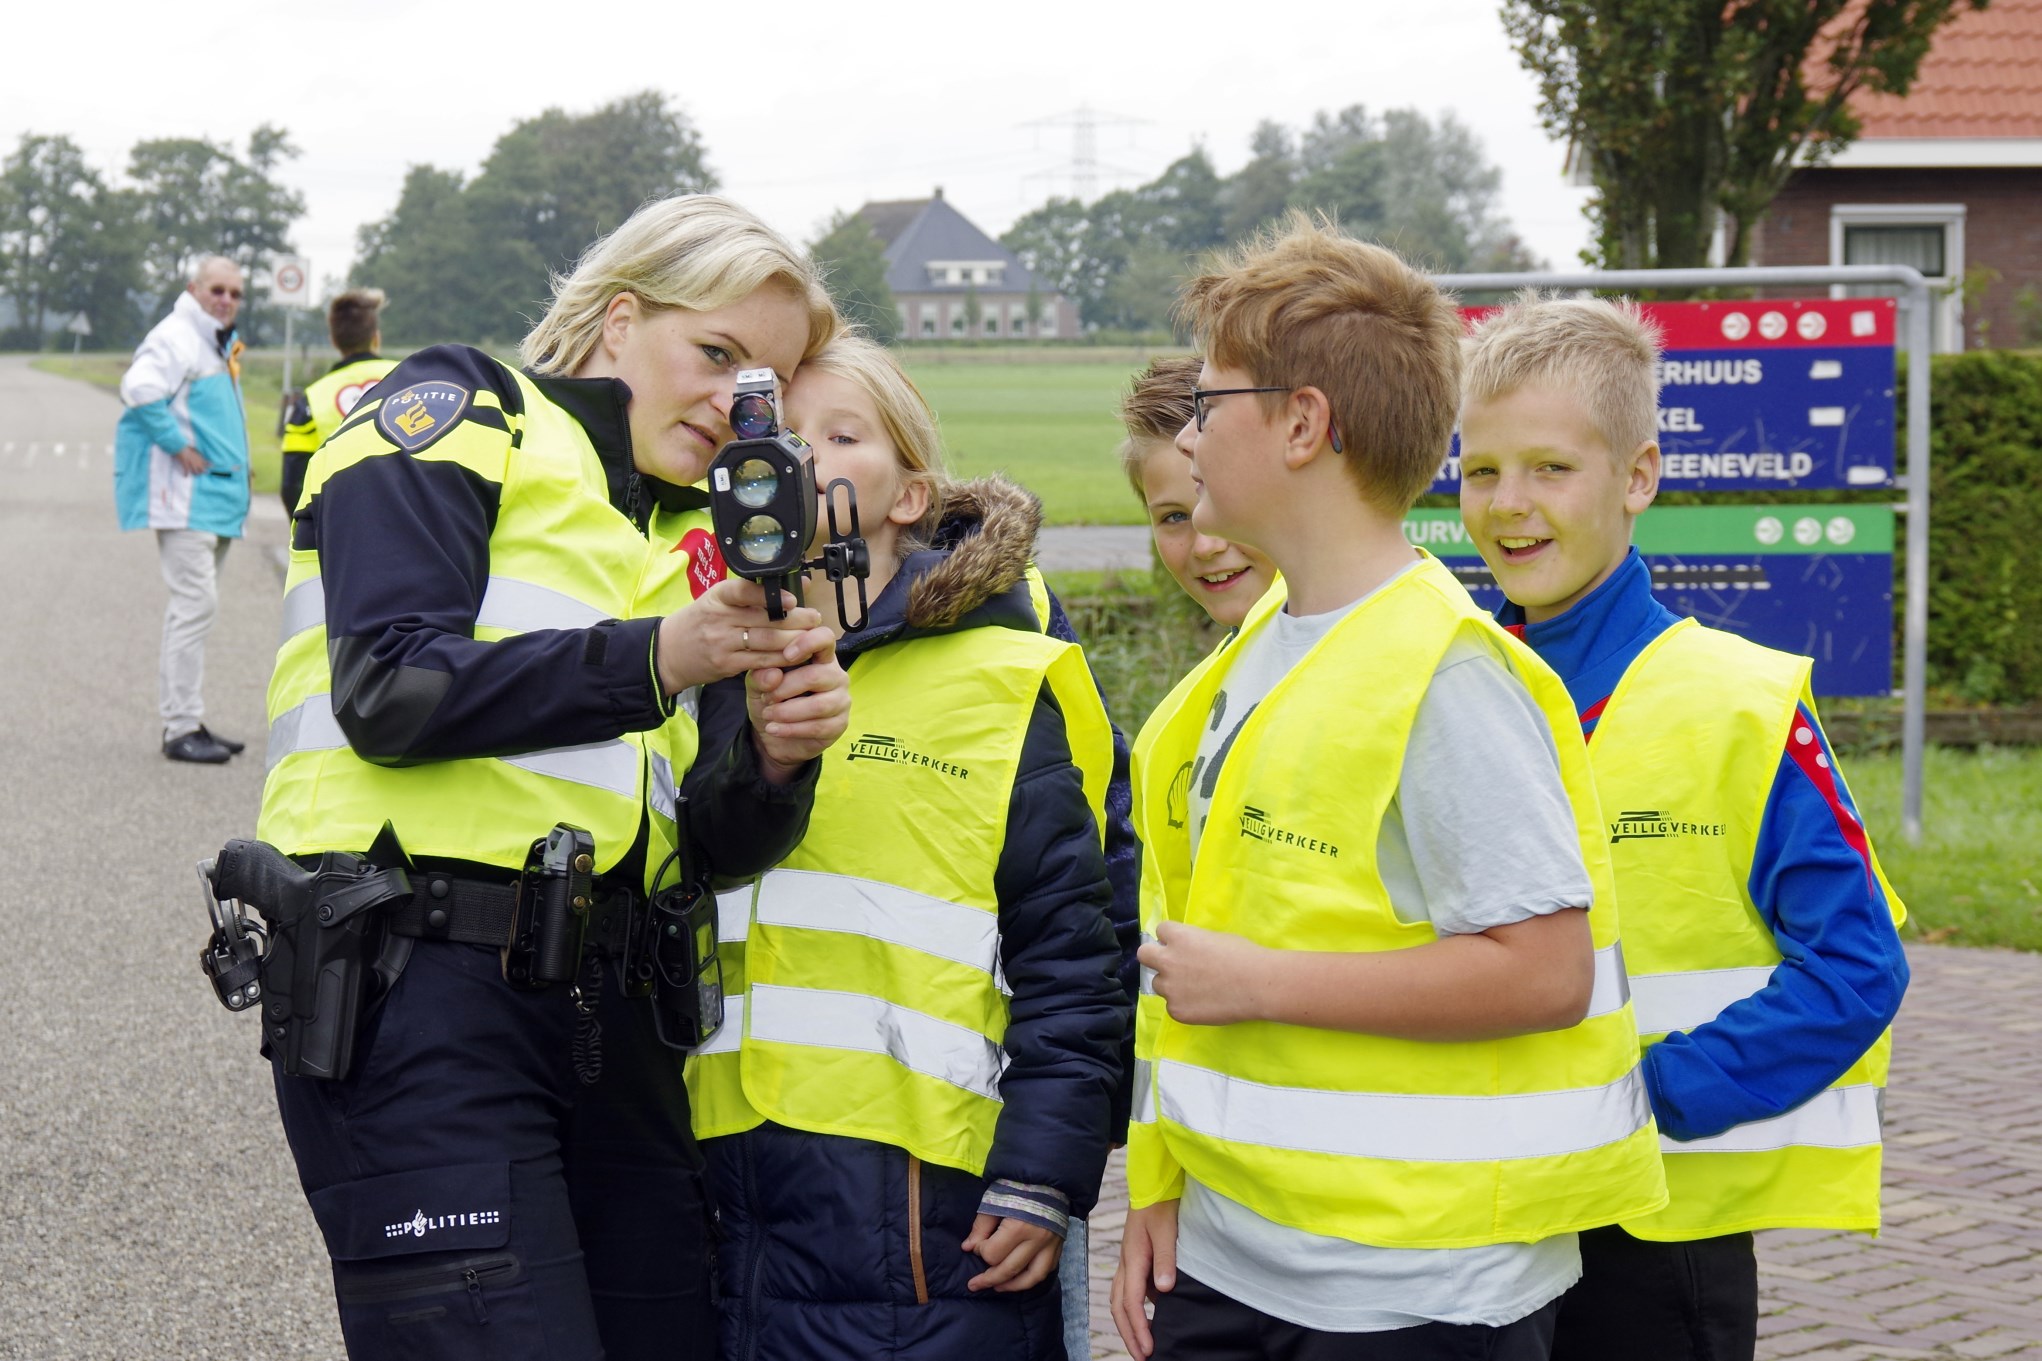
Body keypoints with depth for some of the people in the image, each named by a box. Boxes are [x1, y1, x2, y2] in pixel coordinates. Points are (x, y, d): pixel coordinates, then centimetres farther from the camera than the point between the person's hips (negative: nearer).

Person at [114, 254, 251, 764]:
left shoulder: (219, 345, 19)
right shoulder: (176, 338, -12)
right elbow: (140, 389, -29)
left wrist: (234, 468, 18)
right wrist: (179, 446, -23)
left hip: (214, 498, 10)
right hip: (185, 497, -10)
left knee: (193, 606, 13)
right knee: (195, 604, -13)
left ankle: (183, 719, 20)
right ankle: (182, 728, -11)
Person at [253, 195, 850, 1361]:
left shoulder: (688, 533, 20)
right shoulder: (455, 416, 3)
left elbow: (707, 844, 12)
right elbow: (388, 690, -13)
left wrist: (773, 757, -9)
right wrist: (652, 661, -18)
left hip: (599, 997, 7)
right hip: (417, 989, -7)